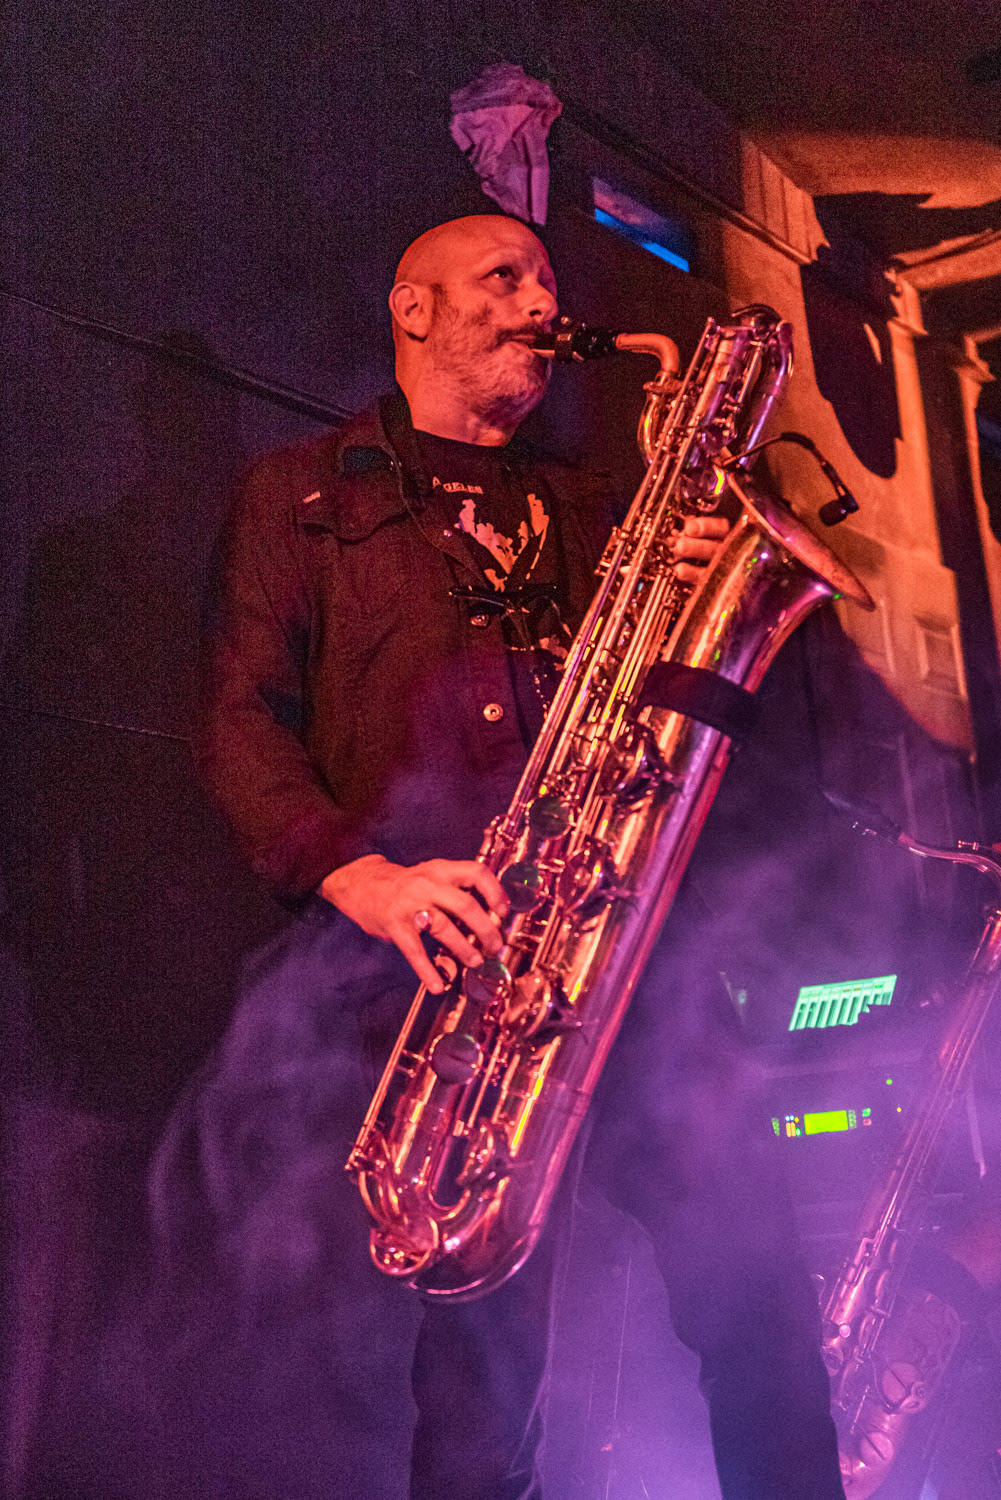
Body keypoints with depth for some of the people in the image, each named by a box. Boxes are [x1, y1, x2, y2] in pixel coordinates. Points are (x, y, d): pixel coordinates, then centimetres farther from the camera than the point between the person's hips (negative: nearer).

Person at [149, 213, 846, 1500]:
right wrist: (355, 872, -13)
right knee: (487, 1328, -10)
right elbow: (241, 721, 5)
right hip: (430, 953, -3)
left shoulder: (587, 512, 29)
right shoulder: (302, 494, 17)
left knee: (745, 1249, -14)